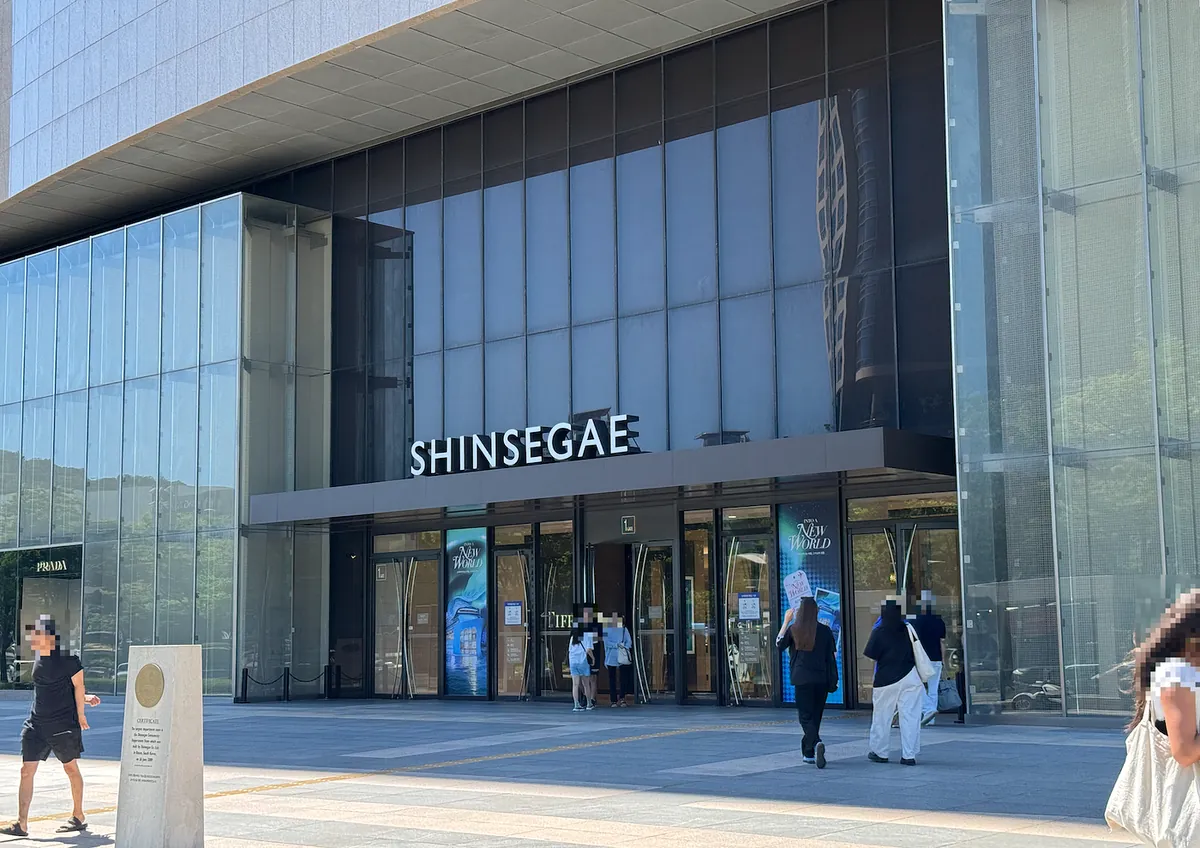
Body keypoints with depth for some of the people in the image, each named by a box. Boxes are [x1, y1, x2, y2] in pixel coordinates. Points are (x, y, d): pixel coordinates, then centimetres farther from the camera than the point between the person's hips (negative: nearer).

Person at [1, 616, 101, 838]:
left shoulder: (65, 656, -13)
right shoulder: (39, 656, 7)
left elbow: (78, 685, -7)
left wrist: (80, 714, -5)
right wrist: (82, 698, 8)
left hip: (63, 723, -7)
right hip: (36, 722, 7)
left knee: (71, 768, 8)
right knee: (26, 770, -1)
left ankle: (78, 817, 22)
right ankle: (21, 824, 0)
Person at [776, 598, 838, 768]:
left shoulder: (794, 629, -4)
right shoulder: (825, 631, 1)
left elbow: (779, 643, 13)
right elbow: (831, 657, 3)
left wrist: (786, 621, 19)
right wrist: (833, 682, 9)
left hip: (802, 679, -2)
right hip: (821, 680, 2)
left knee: (806, 717, -2)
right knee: (815, 716, 15)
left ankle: (816, 743, -29)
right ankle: (809, 753, 23)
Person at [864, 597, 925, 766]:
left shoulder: (879, 632, -10)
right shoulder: (908, 629, 0)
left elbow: (871, 655, -5)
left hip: (886, 680, -2)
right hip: (910, 678, 2)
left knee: (881, 717, 11)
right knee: (910, 717, 4)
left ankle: (879, 752, 20)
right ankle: (909, 755, 1)